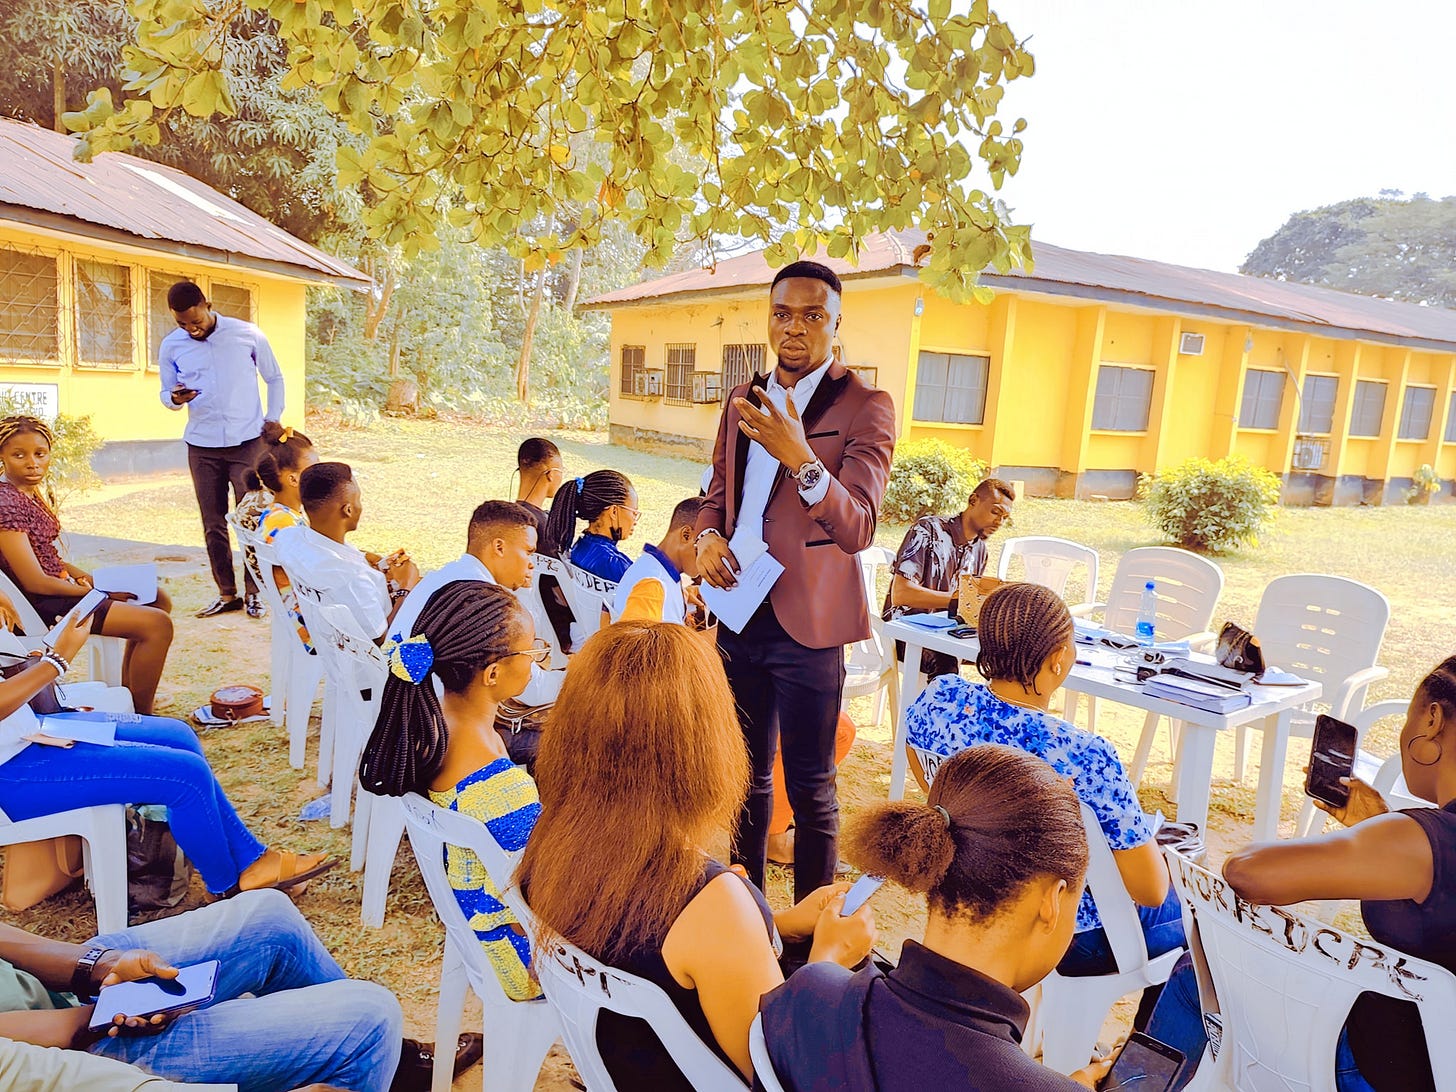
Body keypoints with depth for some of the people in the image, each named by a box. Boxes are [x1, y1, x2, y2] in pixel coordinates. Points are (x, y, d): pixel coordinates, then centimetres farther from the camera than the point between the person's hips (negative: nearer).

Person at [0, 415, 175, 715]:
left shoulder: (33, 491, 7)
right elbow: (35, 582, -22)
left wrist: (77, 573, 1)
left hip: (57, 584, 10)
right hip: (43, 604, -10)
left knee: (158, 600, 19)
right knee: (157, 624, -20)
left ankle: (129, 694, 24)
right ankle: (139, 716, -6)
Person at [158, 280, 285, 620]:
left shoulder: (247, 334, -2)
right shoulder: (170, 346, 3)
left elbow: (274, 378, 10)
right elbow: (166, 393, 12)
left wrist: (273, 418, 2)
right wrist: (175, 398, -11)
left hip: (248, 442, -2)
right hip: (202, 446, 3)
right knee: (213, 524, 6)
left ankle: (254, 592, 10)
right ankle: (227, 594, 17)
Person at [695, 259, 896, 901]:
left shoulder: (865, 408, -10)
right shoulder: (743, 400, 10)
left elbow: (858, 529, -21)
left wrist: (799, 458, -36)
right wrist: (709, 535, -1)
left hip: (807, 624, -6)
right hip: (739, 614, 6)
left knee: (810, 788, 4)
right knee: (746, 775, 19)